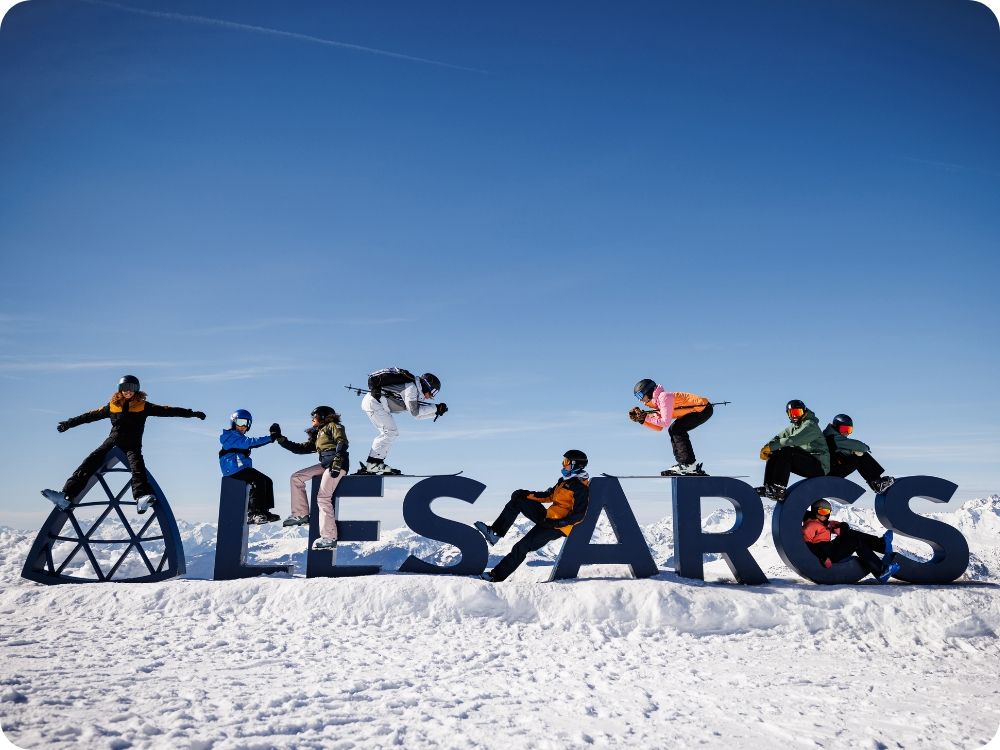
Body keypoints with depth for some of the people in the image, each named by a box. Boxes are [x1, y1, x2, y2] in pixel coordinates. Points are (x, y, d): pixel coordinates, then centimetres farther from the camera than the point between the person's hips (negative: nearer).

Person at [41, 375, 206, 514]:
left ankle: (142, 498, -51)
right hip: (112, 442, 3)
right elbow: (91, 415, 23)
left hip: (132, 445, -2)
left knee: (137, 467, -30)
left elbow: (166, 410, 3)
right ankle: (66, 496, -24)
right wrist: (69, 423, 30)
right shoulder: (112, 406, 13)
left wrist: (191, 413, -4)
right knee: (89, 464, -16)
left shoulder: (143, 406, 8)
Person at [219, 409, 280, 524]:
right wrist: (269, 438, -25)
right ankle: (253, 512, -31)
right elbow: (248, 443, -20)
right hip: (234, 470, -10)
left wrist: (271, 438, 2)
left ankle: (264, 511, 4)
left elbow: (253, 444, 16)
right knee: (259, 479, -26)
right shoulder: (231, 435, -6)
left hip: (242, 469, 10)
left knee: (267, 481, 7)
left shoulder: (240, 437, 27)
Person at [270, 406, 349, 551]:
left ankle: (329, 538, -16)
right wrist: (280, 439, 23)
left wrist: (337, 462, -23)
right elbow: (301, 448, 25)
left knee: (323, 498, -16)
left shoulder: (333, 426, 7)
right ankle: (301, 514, 7)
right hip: (326, 464, 9)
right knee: (296, 478, 7)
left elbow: (342, 443, -9)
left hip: (337, 463, -9)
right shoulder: (317, 435, 30)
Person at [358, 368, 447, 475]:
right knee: (390, 432, -11)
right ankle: (372, 464, -12)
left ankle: (376, 464, 8)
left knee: (391, 434, 11)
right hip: (373, 402, -10)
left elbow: (418, 414, 18)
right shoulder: (411, 387, -13)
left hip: (373, 402, 10)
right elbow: (414, 411, -19)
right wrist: (435, 408, -12)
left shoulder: (414, 389, 17)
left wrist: (436, 412, 9)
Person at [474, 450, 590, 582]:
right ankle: (495, 532, 0)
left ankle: (497, 576, -4)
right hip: (548, 518, 10)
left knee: (521, 548, -14)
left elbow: (579, 515, -21)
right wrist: (529, 495, 6)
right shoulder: (565, 480, 13)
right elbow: (549, 496, 19)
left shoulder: (581, 488, -15)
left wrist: (557, 523, -28)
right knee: (517, 499, 7)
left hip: (557, 527, -10)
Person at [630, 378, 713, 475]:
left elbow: (665, 422, -23)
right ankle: (682, 462, 11)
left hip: (704, 408, -10)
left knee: (676, 429, -15)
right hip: (698, 410, 10)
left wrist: (647, 417, -15)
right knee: (673, 430, 10)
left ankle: (689, 464, -14)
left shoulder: (664, 397, -18)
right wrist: (641, 419, 1)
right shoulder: (658, 402, 11)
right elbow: (659, 427, 10)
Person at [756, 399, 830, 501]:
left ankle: (778, 490, -35)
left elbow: (793, 440, -26)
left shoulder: (810, 425, -10)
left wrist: (771, 447, -26)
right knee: (773, 454, -1)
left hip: (819, 466, -9)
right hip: (804, 461, 9)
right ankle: (768, 486, -10)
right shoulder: (793, 427, 17)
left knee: (785, 452, -28)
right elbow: (778, 437, 5)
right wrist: (766, 448, -15)